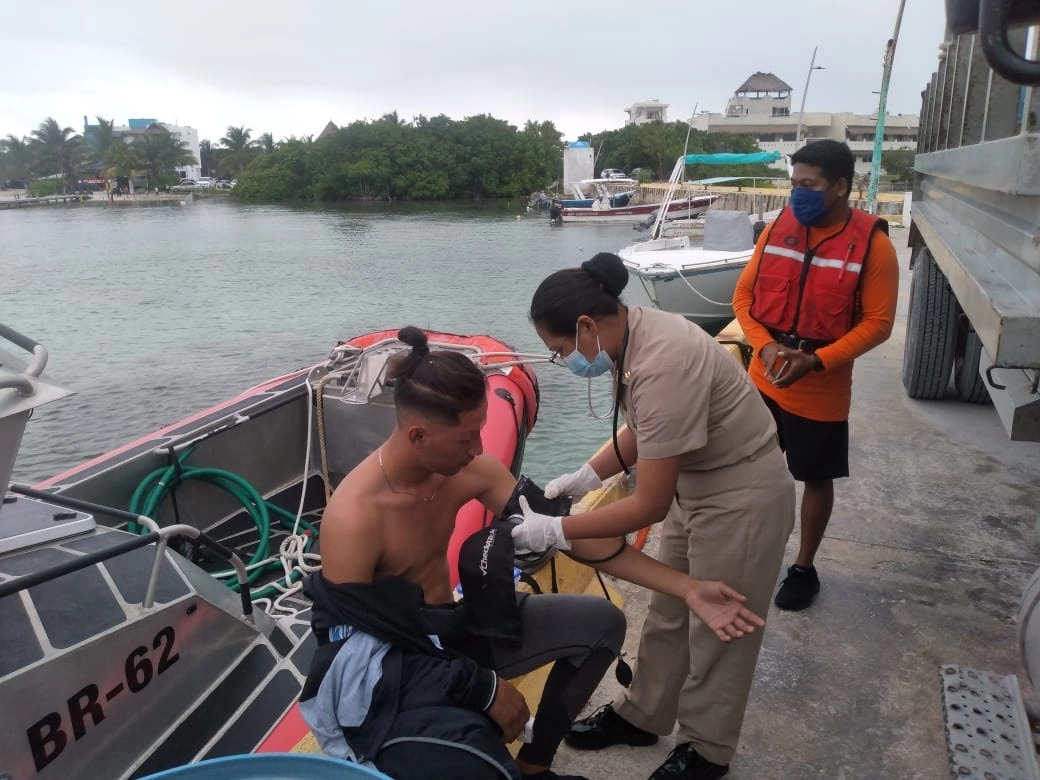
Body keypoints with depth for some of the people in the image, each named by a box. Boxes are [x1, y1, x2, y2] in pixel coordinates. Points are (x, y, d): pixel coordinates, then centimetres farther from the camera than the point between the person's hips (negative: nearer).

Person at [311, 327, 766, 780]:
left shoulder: (470, 471, -12)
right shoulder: (354, 518, -30)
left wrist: (686, 589, -13)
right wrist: (481, 688, -22)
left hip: (453, 628, 7)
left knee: (601, 624, 3)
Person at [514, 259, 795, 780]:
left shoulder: (663, 366, -34)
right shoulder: (631, 334, -7)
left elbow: (650, 506, -29)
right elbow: (642, 430, 10)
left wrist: (553, 531, -22)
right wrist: (585, 476, 0)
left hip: (743, 497, -8)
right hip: (696, 483, 9)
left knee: (717, 629, 10)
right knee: (667, 615, 21)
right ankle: (641, 715, 40)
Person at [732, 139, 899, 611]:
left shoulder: (873, 244, -12)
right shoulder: (778, 229, -2)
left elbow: (878, 322, -12)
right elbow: (744, 295, 1)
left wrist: (816, 361, -24)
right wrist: (765, 345, -16)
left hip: (821, 393, -3)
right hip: (762, 382, 3)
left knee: (817, 480, 12)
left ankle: (804, 568, 31)